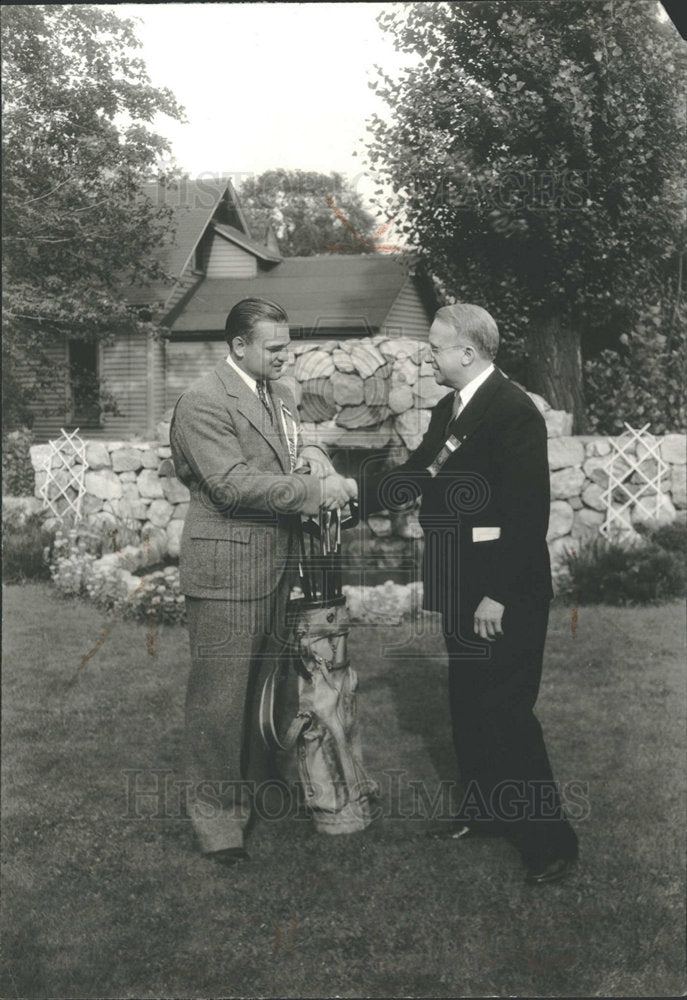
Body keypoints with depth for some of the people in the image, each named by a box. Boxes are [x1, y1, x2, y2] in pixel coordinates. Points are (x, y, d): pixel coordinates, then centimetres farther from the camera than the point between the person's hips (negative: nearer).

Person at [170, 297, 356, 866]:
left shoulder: (281, 398, 14)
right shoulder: (203, 403, -14)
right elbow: (233, 484, -23)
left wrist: (328, 485, 3)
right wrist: (314, 489, -22)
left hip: (277, 564, 8)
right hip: (228, 569, -8)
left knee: (266, 685, 18)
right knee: (221, 695, -1)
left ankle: (256, 788, 34)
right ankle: (216, 815, 12)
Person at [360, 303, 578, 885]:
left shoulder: (514, 411, -18)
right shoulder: (450, 411, 11)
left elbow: (527, 511, -22)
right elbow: (412, 478, 14)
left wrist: (499, 594, -23)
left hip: (503, 595, -9)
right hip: (462, 590, 9)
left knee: (504, 711, -4)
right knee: (468, 703, 18)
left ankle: (549, 839, 10)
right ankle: (484, 809, 35)